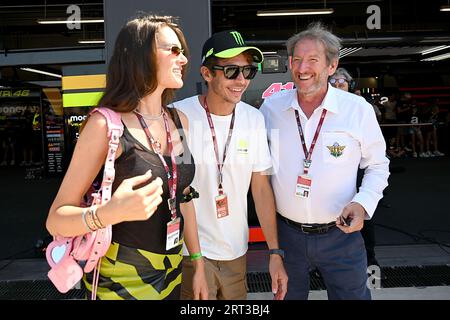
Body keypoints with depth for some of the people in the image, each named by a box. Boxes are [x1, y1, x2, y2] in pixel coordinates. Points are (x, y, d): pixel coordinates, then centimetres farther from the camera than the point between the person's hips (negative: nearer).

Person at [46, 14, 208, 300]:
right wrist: (110, 213, -36)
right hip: (123, 281, -6)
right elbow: (56, 219, -17)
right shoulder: (106, 124, -19)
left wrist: (198, 265, 11)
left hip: (172, 273, 7)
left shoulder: (180, 121, 1)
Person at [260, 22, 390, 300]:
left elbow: (377, 165, 2)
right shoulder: (271, 107, -4)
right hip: (286, 233, 2)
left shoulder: (358, 109, -9)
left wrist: (363, 204, -14)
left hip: (341, 234, -1)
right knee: (287, 294, 21)